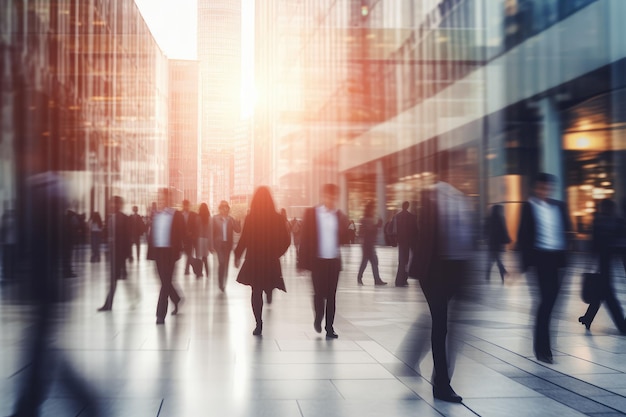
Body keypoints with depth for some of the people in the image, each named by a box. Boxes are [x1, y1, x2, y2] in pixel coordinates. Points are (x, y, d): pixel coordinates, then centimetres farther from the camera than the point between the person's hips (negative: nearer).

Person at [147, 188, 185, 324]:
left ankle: (161, 314, -5)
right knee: (165, 282, 14)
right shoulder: (156, 215, 11)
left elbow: (181, 234, -6)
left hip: (169, 252, -5)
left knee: (165, 282, -6)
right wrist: (150, 251, 1)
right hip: (157, 252, 5)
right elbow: (152, 234, 10)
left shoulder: (176, 215, -3)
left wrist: (177, 250, -14)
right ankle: (176, 300, 39)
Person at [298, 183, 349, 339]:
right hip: (317, 260, -2)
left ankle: (329, 327, 9)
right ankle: (318, 319, 28)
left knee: (331, 296, 3)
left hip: (334, 261, 2)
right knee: (319, 293, 1)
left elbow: (344, 239, 9)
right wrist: (303, 261, -6)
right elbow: (305, 238, -1)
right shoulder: (311, 213, 0)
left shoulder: (340, 216, 6)